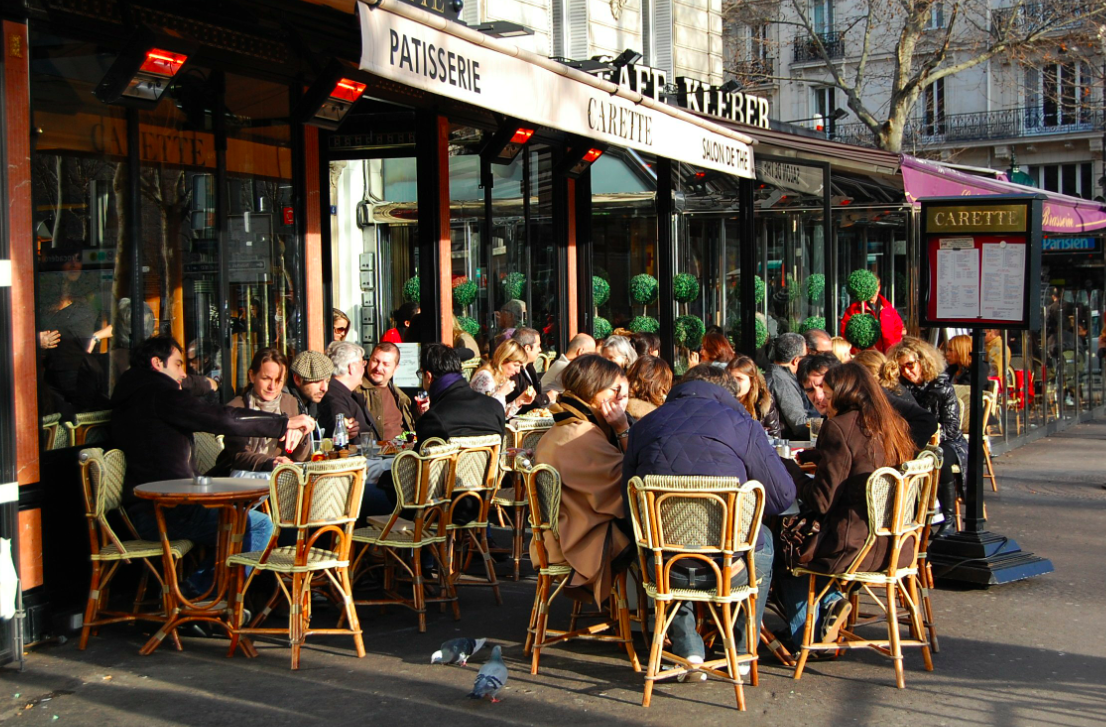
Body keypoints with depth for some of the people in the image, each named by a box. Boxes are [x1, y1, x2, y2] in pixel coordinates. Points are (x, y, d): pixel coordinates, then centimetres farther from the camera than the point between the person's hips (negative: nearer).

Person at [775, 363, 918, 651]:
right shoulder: (893, 425, 8)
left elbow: (821, 500, -15)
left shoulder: (839, 427, -14)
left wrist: (799, 484, 5)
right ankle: (830, 602, 15)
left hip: (854, 546, -8)